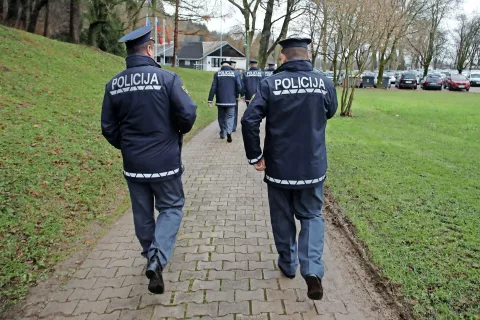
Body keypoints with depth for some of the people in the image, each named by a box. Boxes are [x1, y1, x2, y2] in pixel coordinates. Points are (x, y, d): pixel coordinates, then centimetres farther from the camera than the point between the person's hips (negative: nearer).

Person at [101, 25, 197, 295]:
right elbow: (188, 113, -17)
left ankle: (151, 256, 37)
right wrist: (180, 130, 5)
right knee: (171, 208, 12)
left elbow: (108, 127, 4)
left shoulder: (114, 84, 0)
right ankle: (158, 259, -5)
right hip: (164, 161, -4)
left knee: (142, 212, 19)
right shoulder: (167, 78, -14)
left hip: (133, 163, 4)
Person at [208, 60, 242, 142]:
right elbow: (239, 87, -4)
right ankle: (229, 132, -18)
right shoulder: (234, 73, -1)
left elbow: (213, 88, -6)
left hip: (220, 100, 1)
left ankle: (222, 134, 24)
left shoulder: (217, 74, -2)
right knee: (230, 116, 5)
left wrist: (210, 100, -4)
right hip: (231, 100, -1)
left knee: (221, 117, 15)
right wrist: (235, 95, 15)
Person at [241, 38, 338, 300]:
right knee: (311, 215, 15)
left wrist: (255, 156, -7)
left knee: (282, 217, 17)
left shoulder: (270, 84, -9)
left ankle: (288, 264, 32)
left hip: (279, 166, -1)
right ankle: (312, 269, -1)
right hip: (313, 166, 2)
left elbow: (249, 120, -16)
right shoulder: (324, 83, -2)